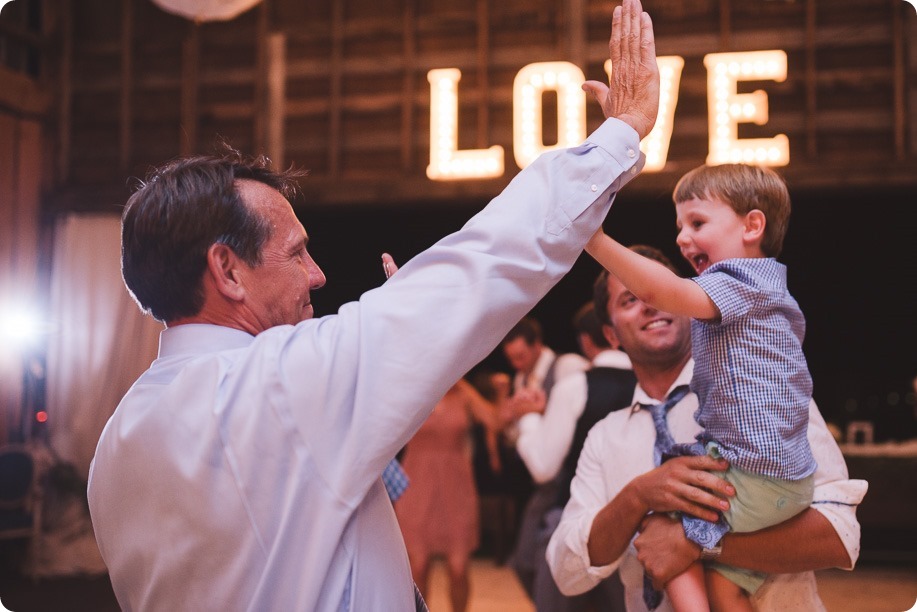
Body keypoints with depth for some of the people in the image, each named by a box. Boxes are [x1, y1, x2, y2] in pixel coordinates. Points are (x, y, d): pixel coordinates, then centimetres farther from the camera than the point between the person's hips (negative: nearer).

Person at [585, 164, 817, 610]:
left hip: (754, 480, -10)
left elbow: (665, 293, -33)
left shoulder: (737, 282, -11)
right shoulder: (764, 287, 20)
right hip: (788, 479, 10)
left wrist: (595, 241, -36)